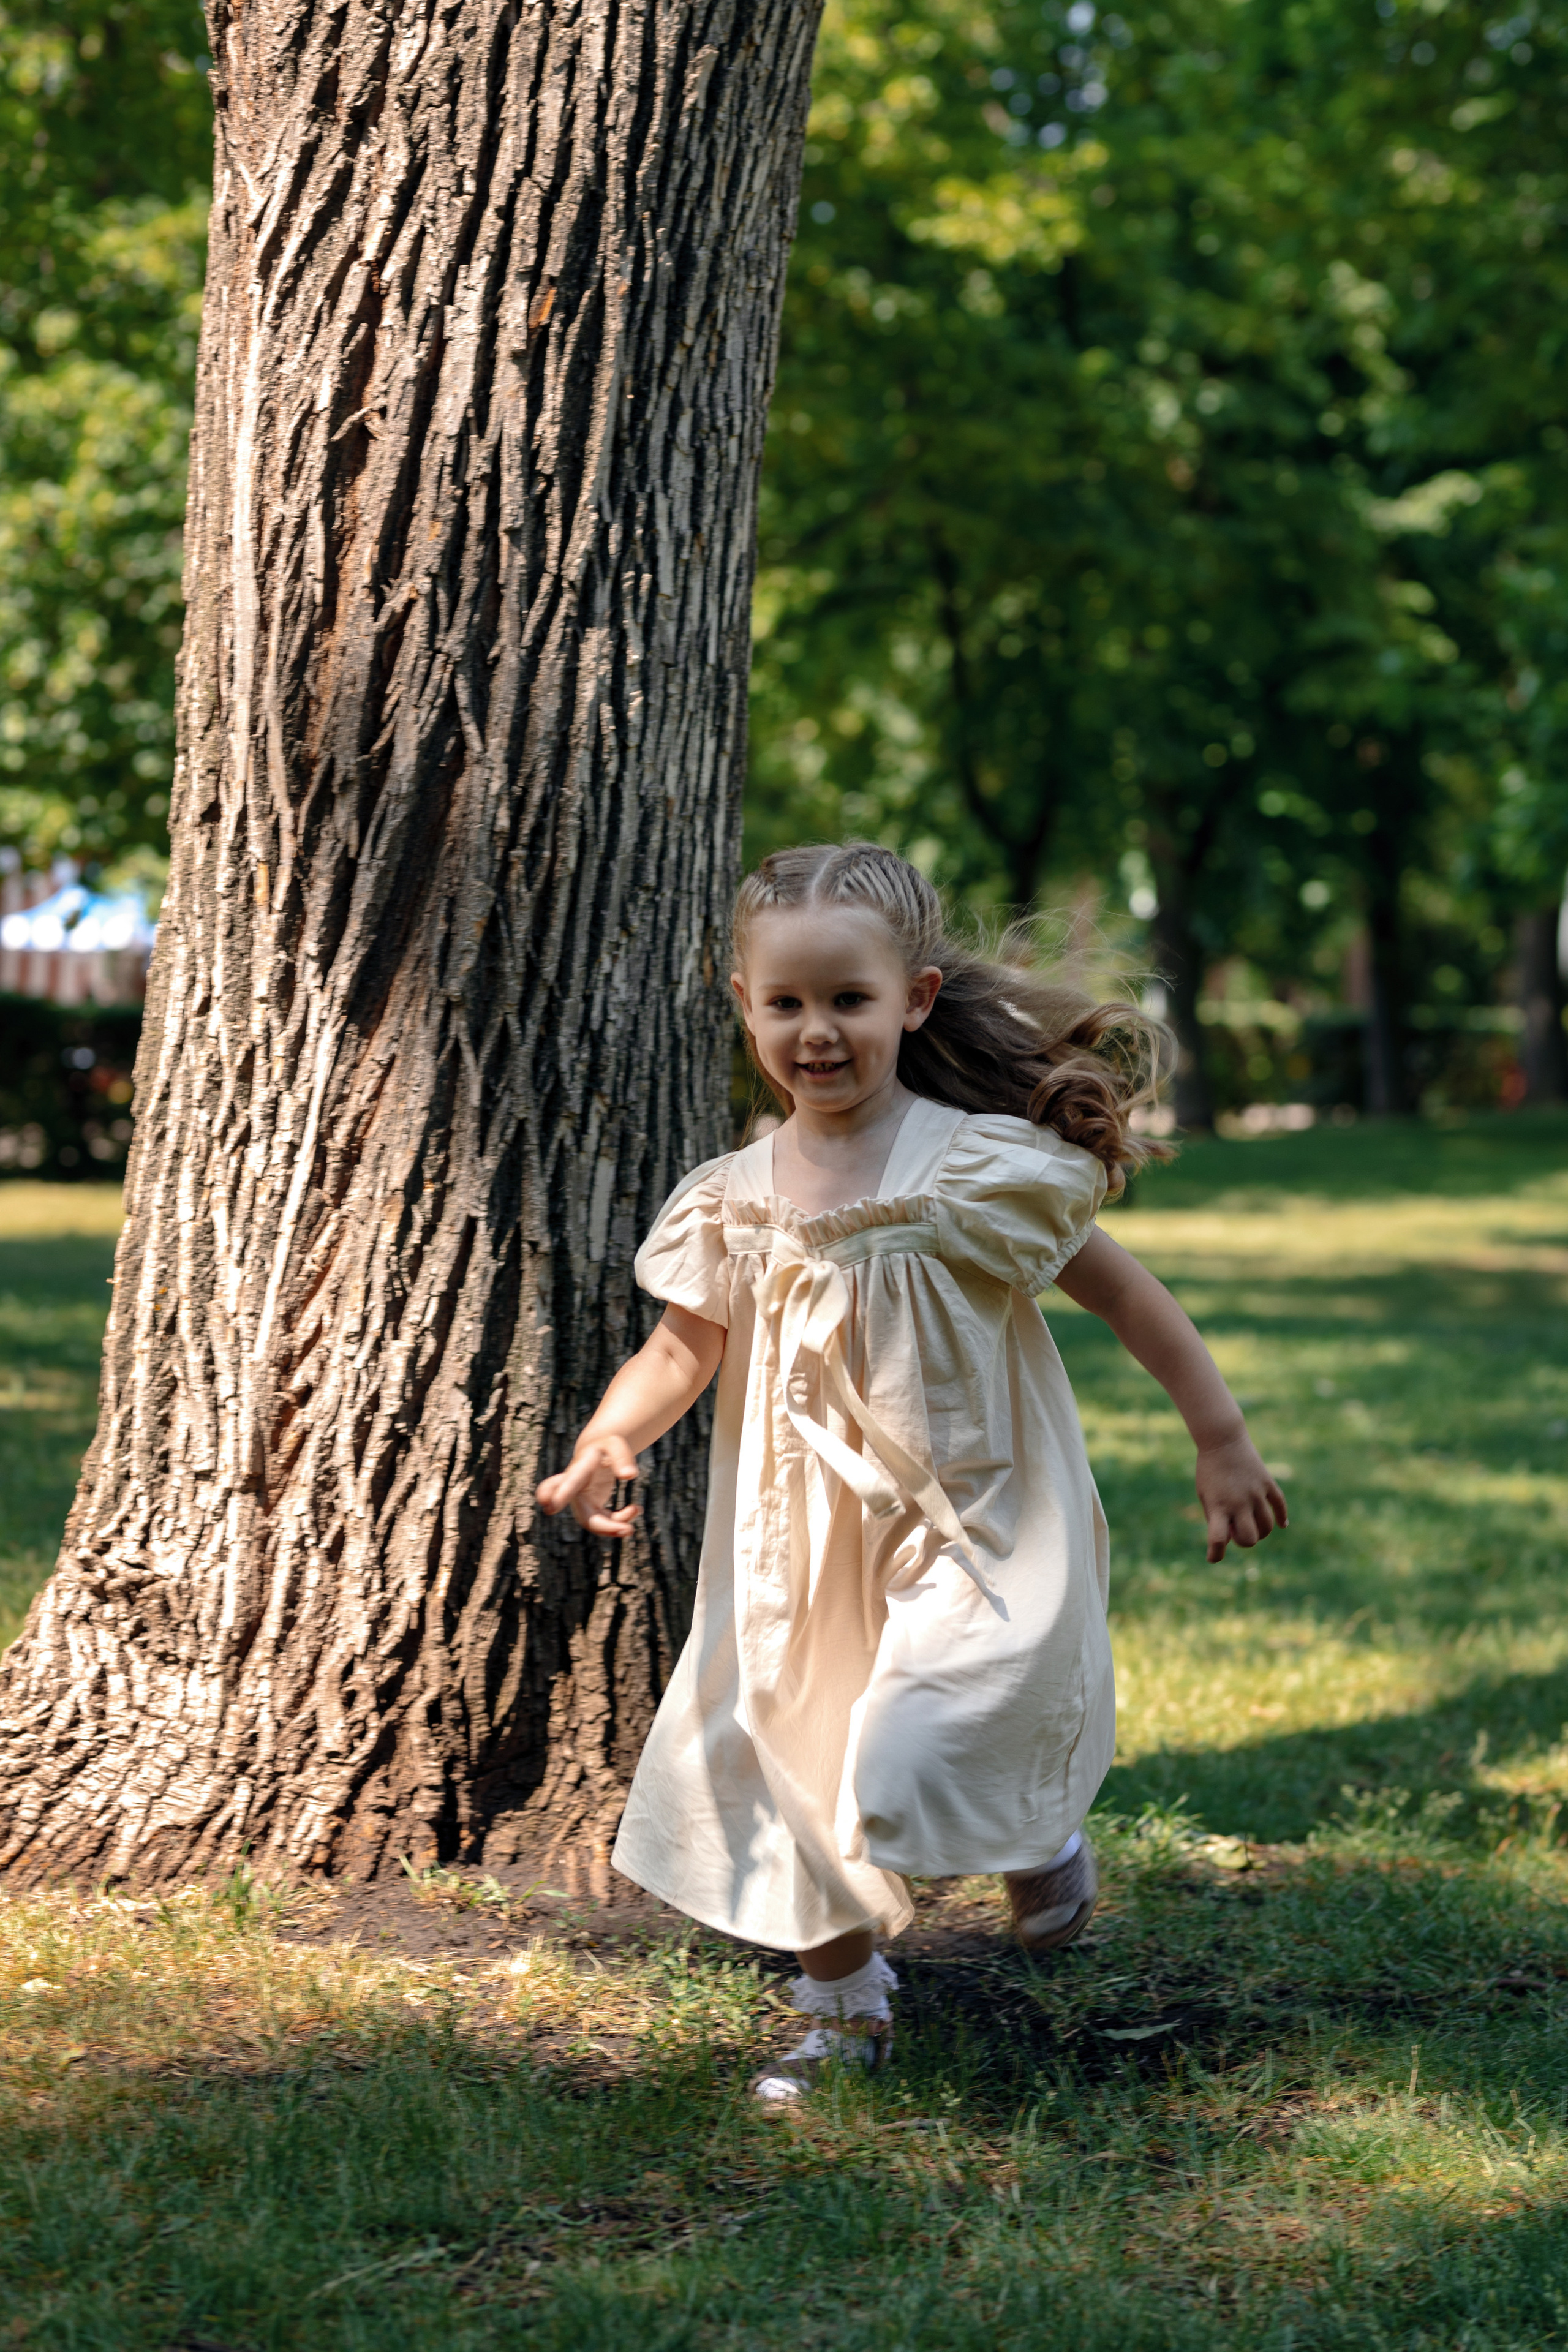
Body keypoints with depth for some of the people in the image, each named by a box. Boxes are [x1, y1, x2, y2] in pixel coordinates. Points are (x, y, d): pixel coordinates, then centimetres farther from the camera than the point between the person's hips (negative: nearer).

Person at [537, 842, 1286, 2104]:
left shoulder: (979, 1172, -14)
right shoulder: (733, 1201, -2)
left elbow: (1127, 1296, -6)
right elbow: (682, 1350, 4)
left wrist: (1224, 1444, -3)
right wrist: (608, 1442, -16)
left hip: (976, 1538, -5)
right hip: (808, 1549, 5)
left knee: (912, 1763, -16)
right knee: (792, 1761, 9)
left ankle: (1043, 1835, 19)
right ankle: (845, 2008, 30)